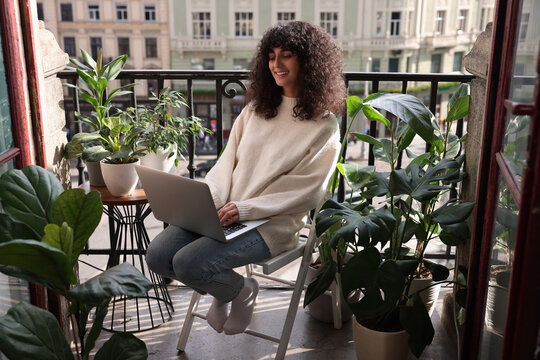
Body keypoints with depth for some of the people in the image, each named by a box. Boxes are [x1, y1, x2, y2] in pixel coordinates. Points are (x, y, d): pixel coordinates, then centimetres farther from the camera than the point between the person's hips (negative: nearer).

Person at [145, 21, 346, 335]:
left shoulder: (324, 126, -5)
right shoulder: (256, 109, 14)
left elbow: (307, 192, -11)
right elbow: (227, 161, 11)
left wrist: (245, 209, -21)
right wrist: (210, 200, -9)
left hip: (272, 223, -6)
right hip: (224, 213, 6)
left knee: (188, 263, -24)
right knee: (157, 255, -10)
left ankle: (240, 291, 9)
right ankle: (221, 291, 17)